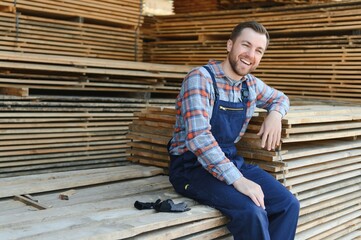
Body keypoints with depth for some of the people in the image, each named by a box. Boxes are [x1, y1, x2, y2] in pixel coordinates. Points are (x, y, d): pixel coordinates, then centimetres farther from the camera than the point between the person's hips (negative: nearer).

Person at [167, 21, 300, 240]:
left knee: (289, 205, -12)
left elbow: (280, 98, 29)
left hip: (232, 161, 7)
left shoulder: (251, 85, 8)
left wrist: (275, 114, 3)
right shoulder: (200, 79, -15)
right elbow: (198, 137, -27)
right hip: (192, 166, -7)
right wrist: (237, 180, -33)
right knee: (251, 211, -30)